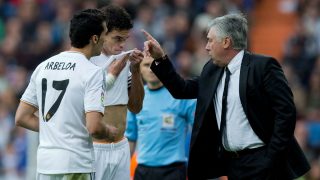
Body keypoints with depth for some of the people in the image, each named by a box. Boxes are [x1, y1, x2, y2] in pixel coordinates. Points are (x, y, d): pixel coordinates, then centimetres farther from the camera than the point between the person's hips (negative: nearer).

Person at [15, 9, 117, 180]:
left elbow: (21, 118, 12)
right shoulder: (92, 72, -10)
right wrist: (111, 131, 3)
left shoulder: (43, 66, 10)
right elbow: (94, 127, -18)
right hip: (76, 165, -7)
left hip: (44, 162, 7)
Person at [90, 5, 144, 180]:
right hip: (93, 149, -6)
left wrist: (135, 70, 1)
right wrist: (112, 74, -17)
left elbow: (135, 107, 14)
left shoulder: (123, 61, 9)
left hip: (121, 148, 6)